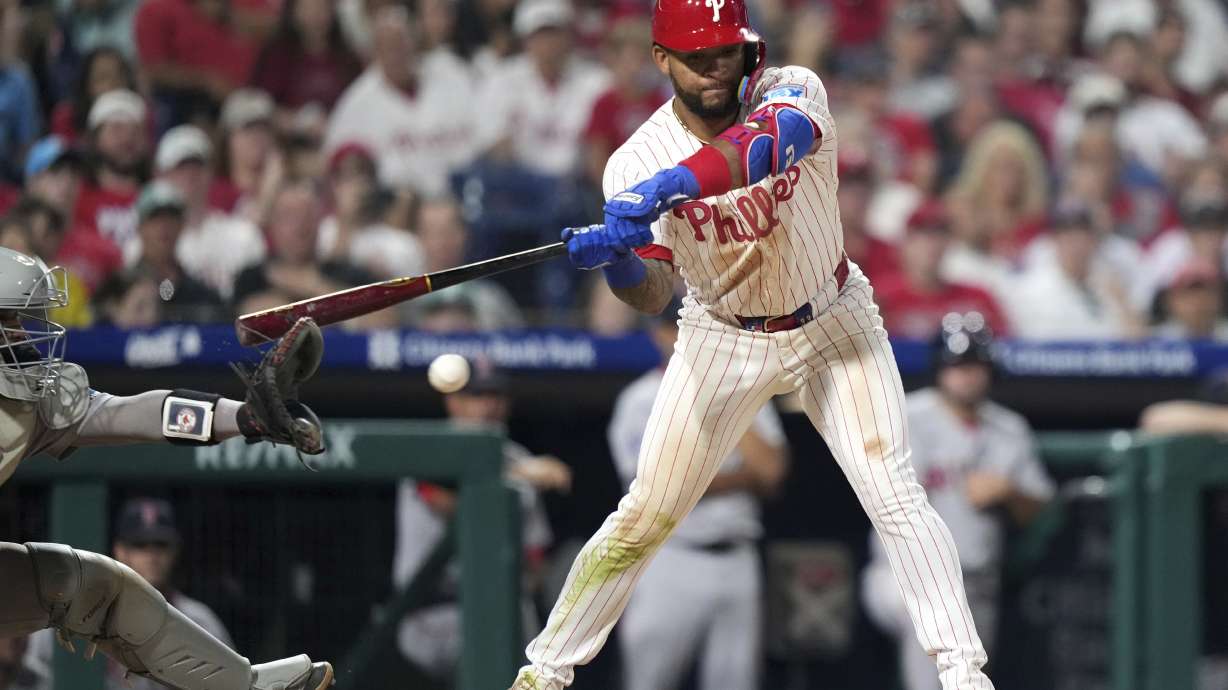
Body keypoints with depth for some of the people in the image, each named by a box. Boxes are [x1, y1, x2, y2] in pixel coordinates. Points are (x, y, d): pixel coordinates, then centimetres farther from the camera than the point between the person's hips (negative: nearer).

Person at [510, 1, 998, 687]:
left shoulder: (793, 91, -22)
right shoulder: (637, 162, -17)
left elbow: (769, 143, -47)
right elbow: (653, 293, -24)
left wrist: (671, 186, -61)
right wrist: (616, 259, -47)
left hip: (832, 321, -1)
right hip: (723, 340, 1)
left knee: (895, 495, -15)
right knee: (645, 518, 1)